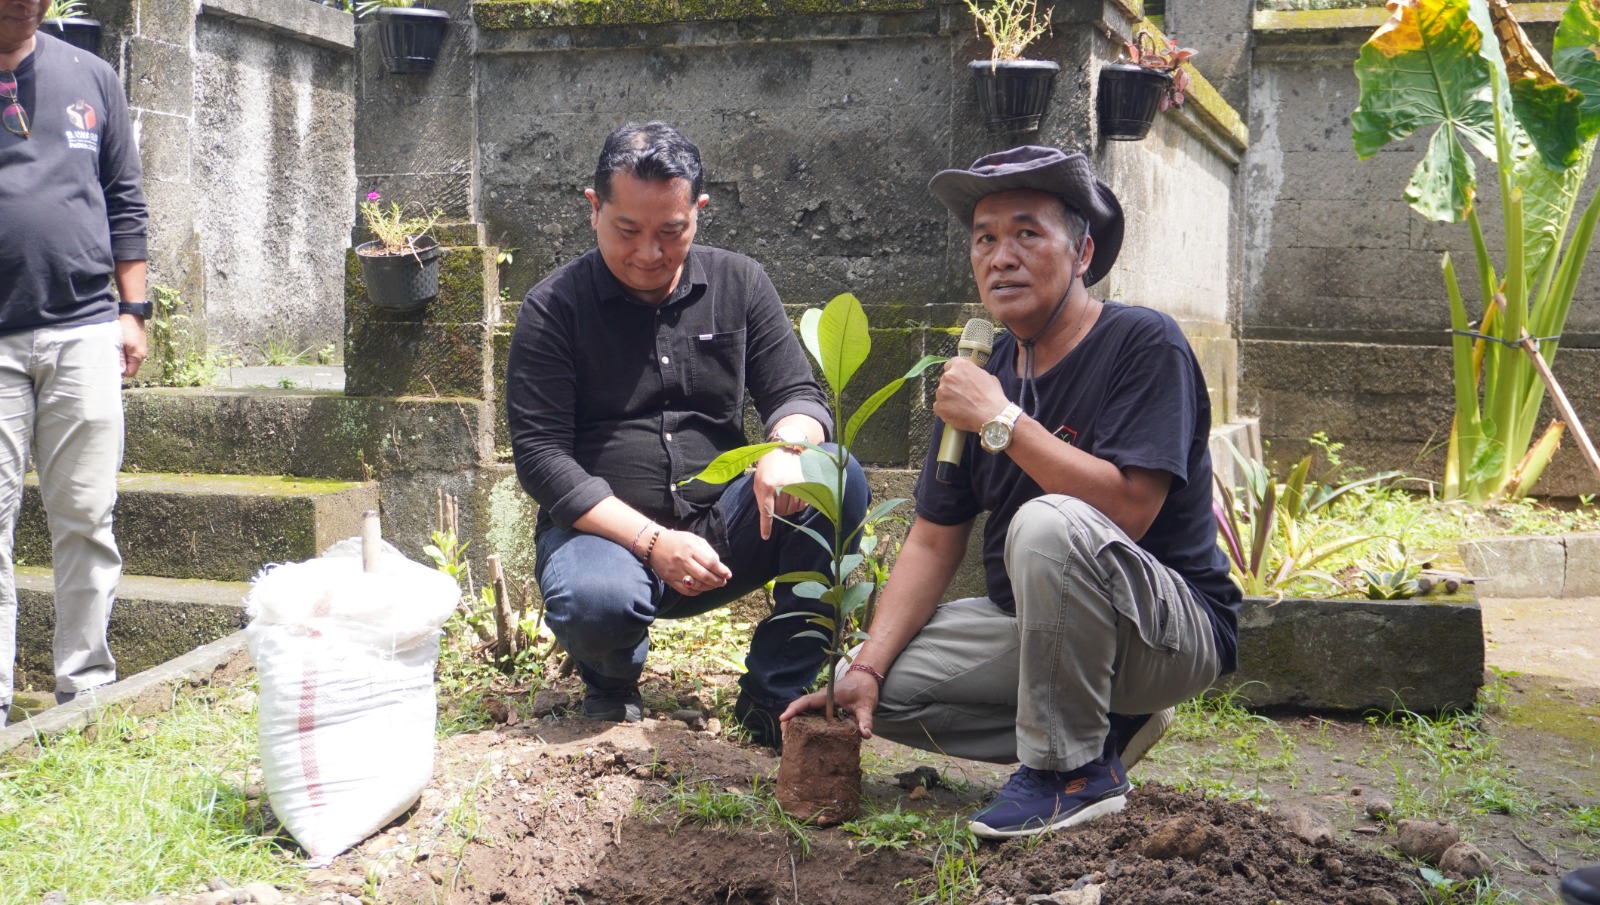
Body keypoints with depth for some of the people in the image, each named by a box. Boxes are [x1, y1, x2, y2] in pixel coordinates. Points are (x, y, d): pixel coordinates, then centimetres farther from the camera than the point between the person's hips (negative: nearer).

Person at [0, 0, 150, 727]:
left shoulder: (91, 79, 12)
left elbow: (124, 201, 13)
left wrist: (132, 311, 8)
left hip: (83, 333, 2)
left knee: (87, 520, 3)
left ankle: (84, 687, 12)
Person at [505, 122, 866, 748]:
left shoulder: (739, 284, 7)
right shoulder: (554, 308, -3)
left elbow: (799, 395, 5)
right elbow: (540, 454, -9)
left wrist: (786, 449, -22)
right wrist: (651, 542, -20)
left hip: (722, 531, 3)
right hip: (605, 529, -3)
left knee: (838, 480, -23)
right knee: (595, 602, -37)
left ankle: (773, 695, -12)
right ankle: (612, 681, 4)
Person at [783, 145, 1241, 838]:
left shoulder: (1144, 345, -14)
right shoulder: (981, 374, 5)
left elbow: (1127, 508, -28)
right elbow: (933, 542, 5)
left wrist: (1001, 420, -24)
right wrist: (866, 668, -8)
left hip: (1174, 628, -7)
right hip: (1033, 625, 7)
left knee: (1049, 523, -35)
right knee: (874, 687, -5)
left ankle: (1075, 769, -18)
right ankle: (1103, 722, 3)